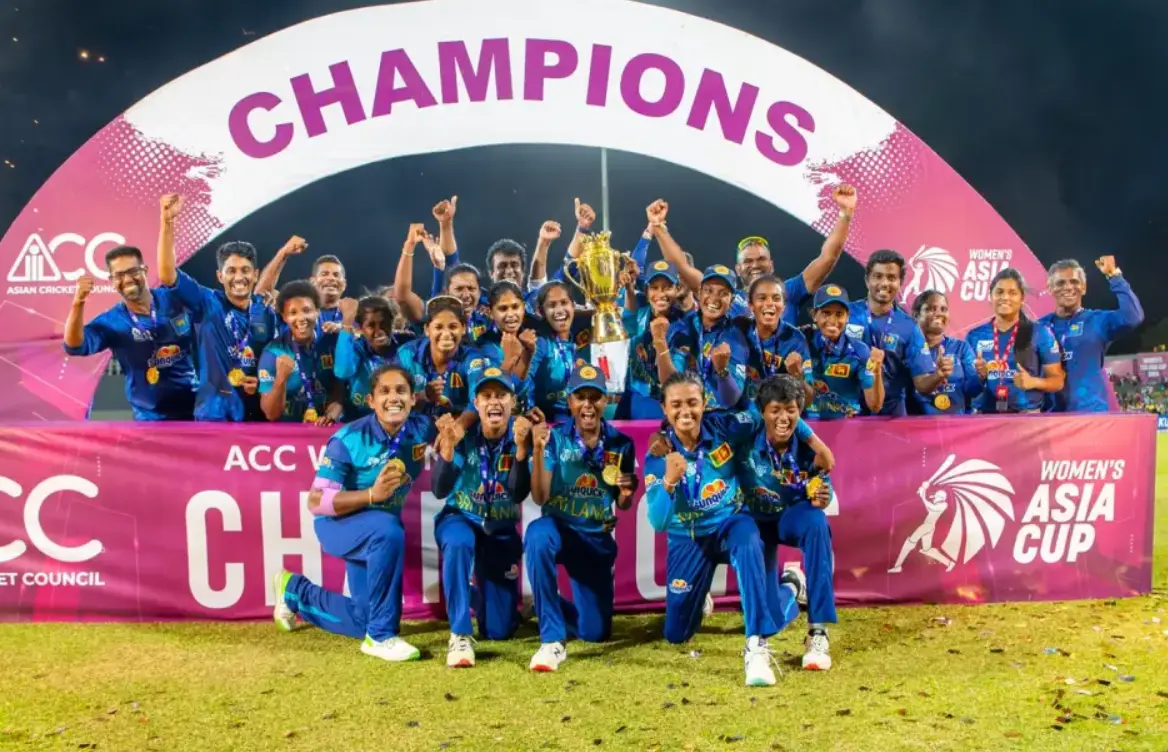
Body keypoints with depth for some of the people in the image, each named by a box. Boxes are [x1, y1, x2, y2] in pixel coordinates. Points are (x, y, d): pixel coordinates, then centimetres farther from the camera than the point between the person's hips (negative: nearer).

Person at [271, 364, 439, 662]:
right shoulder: (348, 440, -23)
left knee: (361, 623, 13)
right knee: (388, 532, -40)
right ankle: (381, 636, -23)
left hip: (379, 528, 6)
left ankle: (294, 591, 41)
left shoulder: (421, 428, -13)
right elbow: (316, 502, -22)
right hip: (338, 523, -6)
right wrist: (373, 494, -35)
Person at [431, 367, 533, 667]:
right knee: (459, 543, -41)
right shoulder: (463, 435, -15)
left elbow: (519, 494, -25)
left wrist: (521, 447, -38)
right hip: (460, 519, -1)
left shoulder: (522, 436, -14)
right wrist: (448, 446, -39)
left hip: (502, 531, 1)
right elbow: (440, 490, -23)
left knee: (499, 630, 3)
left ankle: (481, 593, 38)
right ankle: (459, 635, -27)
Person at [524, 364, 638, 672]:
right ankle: (552, 641, -29)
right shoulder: (555, 438, -10)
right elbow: (539, 498, -19)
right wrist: (539, 450, -31)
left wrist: (627, 493, -17)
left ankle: (553, 607, 35)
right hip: (558, 528, -2)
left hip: (597, 539, 3)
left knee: (596, 632, 0)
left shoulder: (620, 444, -3)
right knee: (538, 535, -40)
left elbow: (622, 505, 7)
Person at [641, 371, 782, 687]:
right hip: (688, 538, 1)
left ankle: (757, 647, -38)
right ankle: (698, 597, 41)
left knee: (748, 541, -40)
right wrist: (669, 482, -38)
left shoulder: (726, 427, -16)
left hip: (731, 522, -1)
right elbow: (657, 523, -21)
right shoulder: (657, 456, -15)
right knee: (676, 634, 4)